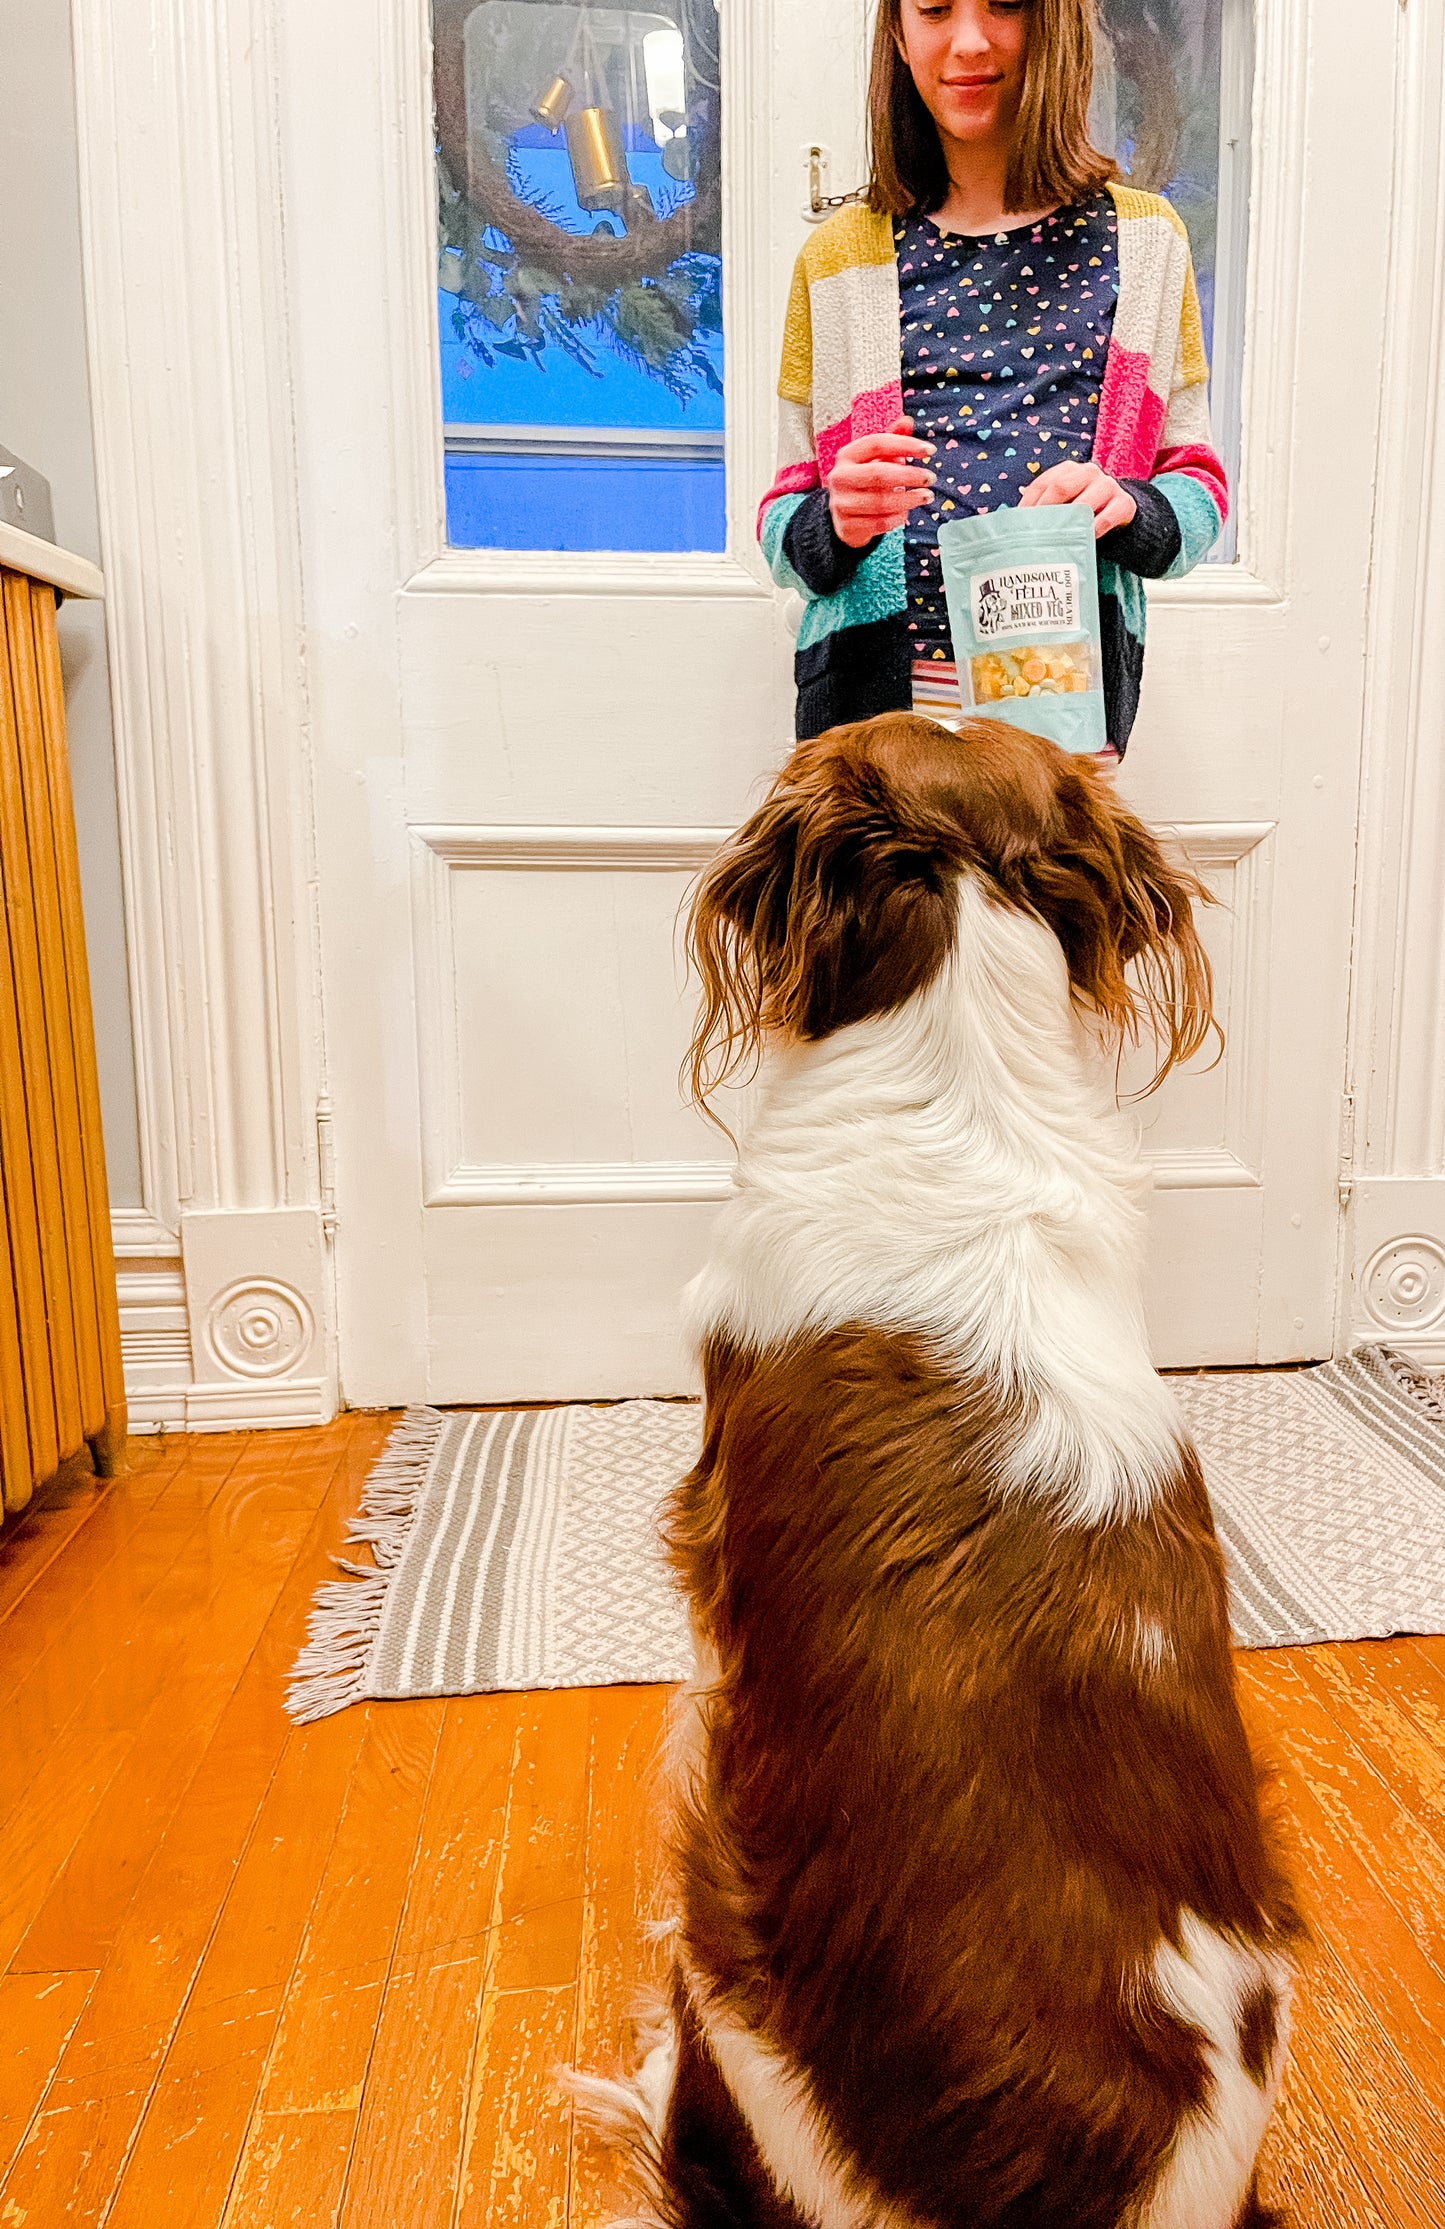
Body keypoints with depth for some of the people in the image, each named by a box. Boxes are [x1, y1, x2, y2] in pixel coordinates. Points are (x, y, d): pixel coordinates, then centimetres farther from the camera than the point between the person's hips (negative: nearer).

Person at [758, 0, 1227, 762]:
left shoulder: (1140, 238, 9)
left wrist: (1124, 506, -13)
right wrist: (836, 519, -14)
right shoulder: (840, 254, 8)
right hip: (874, 694, 0)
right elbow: (784, 521, 8)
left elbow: (1198, 485, 9)